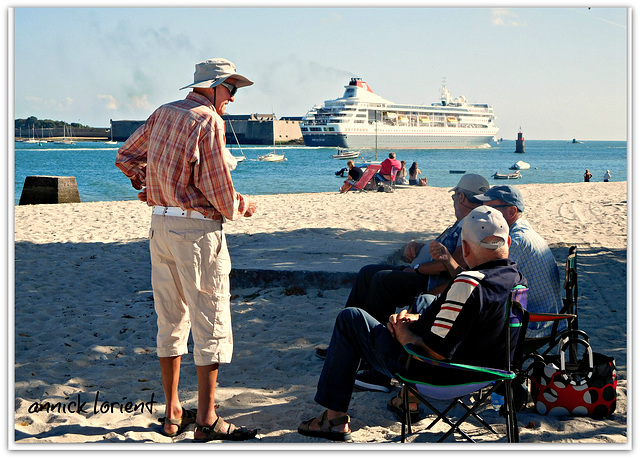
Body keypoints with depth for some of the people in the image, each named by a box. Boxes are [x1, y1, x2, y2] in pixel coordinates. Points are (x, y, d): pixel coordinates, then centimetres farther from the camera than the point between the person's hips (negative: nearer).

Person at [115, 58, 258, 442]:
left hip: (161, 224, 8)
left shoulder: (164, 113, 12)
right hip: (198, 228, -8)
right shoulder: (209, 122, -12)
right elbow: (220, 191, -14)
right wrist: (243, 206, 5)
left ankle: (172, 413, 20)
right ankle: (207, 419, 2)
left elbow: (125, 157, 20)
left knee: (171, 320, 13)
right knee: (211, 323, -1)